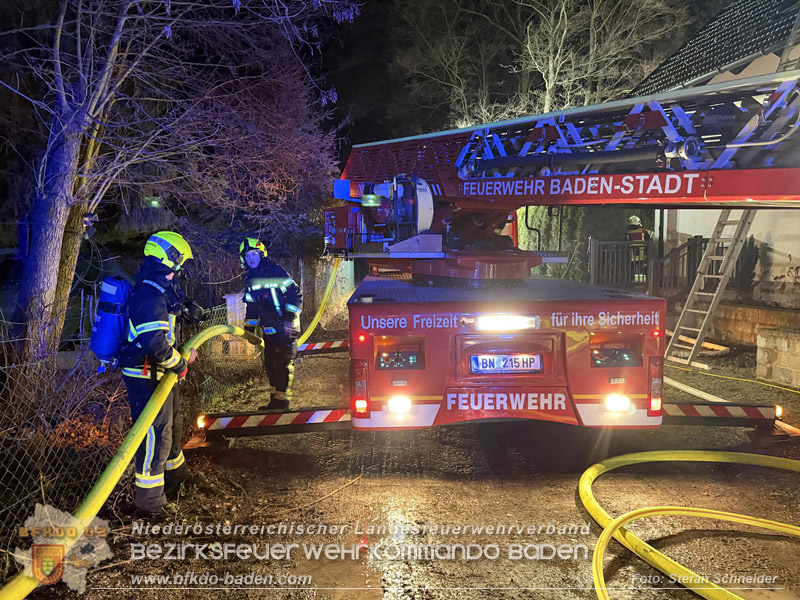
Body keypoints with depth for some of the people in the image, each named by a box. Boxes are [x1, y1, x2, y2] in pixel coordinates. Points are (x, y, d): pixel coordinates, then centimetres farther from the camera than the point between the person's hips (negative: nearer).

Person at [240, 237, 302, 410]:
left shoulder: (275, 271, -9)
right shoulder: (249, 279, 11)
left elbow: (295, 294, -12)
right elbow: (251, 305, 20)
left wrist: (289, 315, -20)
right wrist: (249, 327, 16)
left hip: (285, 328, -7)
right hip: (268, 330, 7)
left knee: (284, 364, -6)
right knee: (270, 364, 10)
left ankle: (282, 400, 0)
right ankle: (274, 401, 20)